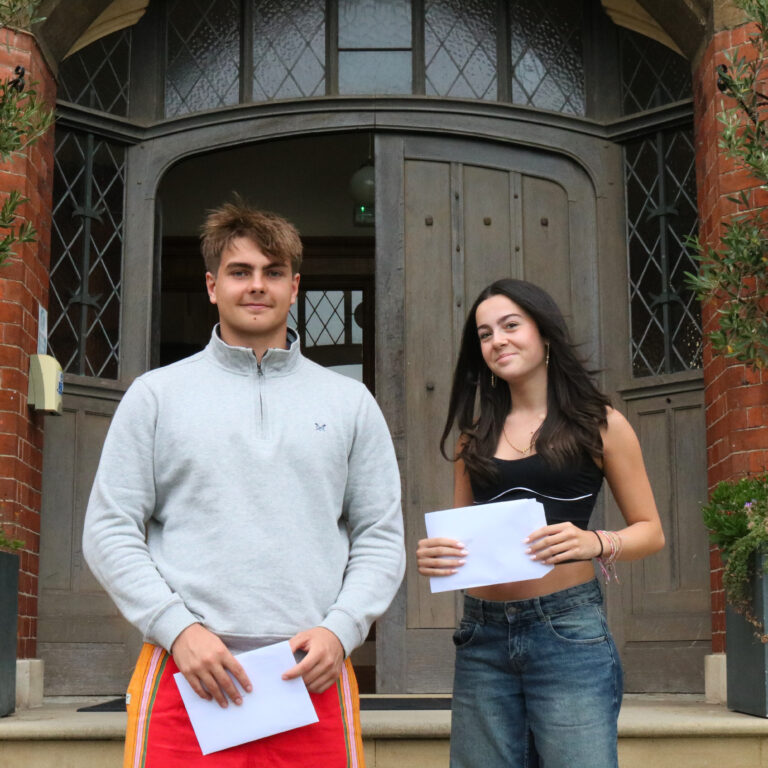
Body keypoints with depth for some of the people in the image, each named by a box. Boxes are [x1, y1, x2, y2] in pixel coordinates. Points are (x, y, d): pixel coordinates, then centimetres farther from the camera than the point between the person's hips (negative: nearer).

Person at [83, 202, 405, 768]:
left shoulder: (350, 402, 12)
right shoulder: (156, 394, 9)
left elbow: (382, 538, 10)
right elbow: (110, 532, 4)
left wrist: (339, 630, -6)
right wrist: (178, 628, -8)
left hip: (313, 676, 1)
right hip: (185, 677, -1)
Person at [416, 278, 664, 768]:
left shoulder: (599, 424, 3)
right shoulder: (477, 434, 14)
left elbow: (650, 530, 4)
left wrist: (596, 543, -17)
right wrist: (434, 555, -4)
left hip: (567, 630, -4)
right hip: (483, 635, 4)